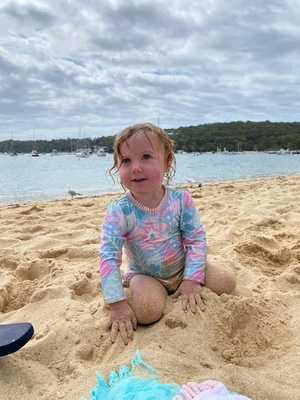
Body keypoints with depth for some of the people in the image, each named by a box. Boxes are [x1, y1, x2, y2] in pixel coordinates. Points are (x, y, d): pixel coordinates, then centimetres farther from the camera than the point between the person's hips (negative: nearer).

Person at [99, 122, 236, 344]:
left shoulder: (181, 199, -16)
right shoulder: (119, 212, -22)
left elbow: (196, 240, -11)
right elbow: (109, 257, -23)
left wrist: (192, 280, -19)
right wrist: (118, 304, -28)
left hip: (182, 268, 3)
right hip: (146, 275, -2)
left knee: (227, 283, -11)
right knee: (147, 311, -30)